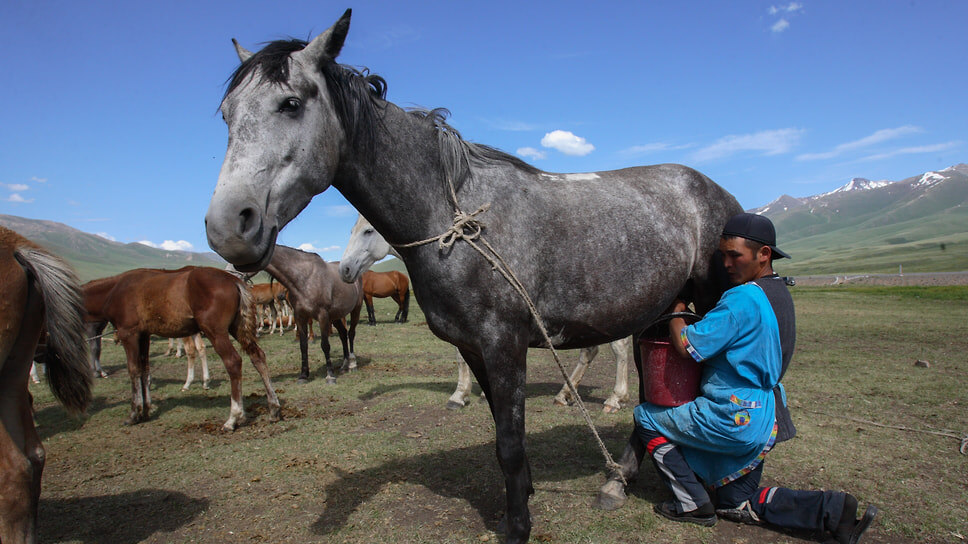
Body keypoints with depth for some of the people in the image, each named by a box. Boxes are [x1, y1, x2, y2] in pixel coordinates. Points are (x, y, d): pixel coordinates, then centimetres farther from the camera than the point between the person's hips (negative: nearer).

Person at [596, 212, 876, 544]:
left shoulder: (743, 299, -23)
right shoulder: (779, 293, 8)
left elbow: (688, 346, -22)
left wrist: (675, 311, -4)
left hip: (735, 420, -10)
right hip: (765, 422, 10)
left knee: (646, 417, 4)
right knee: (737, 504, 22)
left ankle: (692, 504, 7)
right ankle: (834, 510, 10)